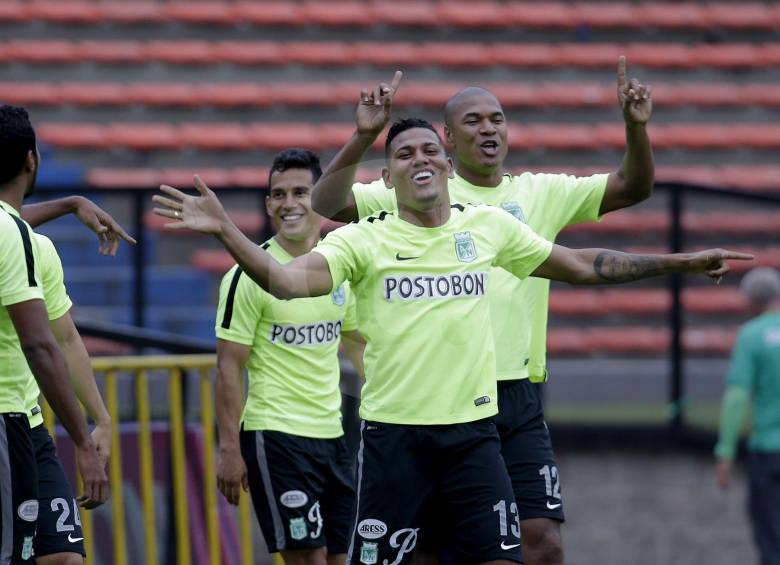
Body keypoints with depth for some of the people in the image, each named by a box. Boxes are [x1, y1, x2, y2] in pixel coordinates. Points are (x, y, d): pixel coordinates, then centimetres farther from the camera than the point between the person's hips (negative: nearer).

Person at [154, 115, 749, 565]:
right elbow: (287, 280, -17)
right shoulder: (364, 240, -2)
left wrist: (681, 262, 18)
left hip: (473, 431, 3)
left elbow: (583, 266, 17)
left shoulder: (489, 226, 7)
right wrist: (225, 230, -31)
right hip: (393, 433, -2)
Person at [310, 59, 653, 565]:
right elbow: (327, 204, -9)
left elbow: (633, 188, 8)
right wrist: (365, 137, -22)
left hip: (518, 396, 3)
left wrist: (636, 126, -10)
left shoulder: (541, 194, 11)